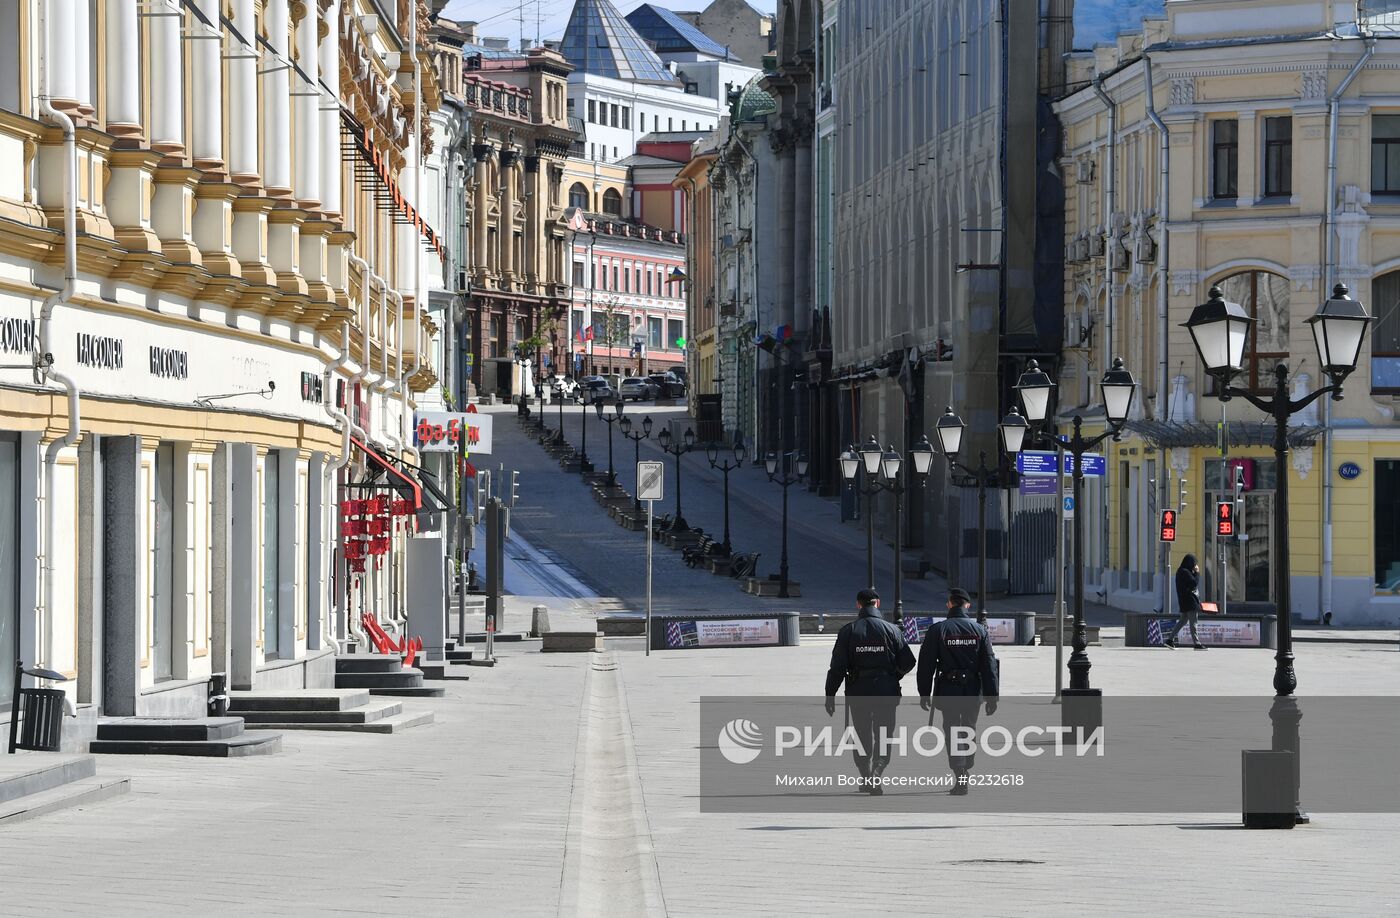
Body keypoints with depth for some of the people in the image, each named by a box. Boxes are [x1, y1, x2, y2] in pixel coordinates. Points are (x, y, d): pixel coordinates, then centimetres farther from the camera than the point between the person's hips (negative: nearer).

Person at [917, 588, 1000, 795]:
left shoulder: (937, 630, -5)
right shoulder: (979, 631, 1)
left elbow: (926, 664, -4)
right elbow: (989, 666, 0)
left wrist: (924, 693, 3)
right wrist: (992, 697, 2)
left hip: (948, 690, -2)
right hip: (973, 691, 2)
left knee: (952, 732, 0)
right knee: (969, 730, 17)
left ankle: (960, 776, -14)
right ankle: (964, 774, 25)